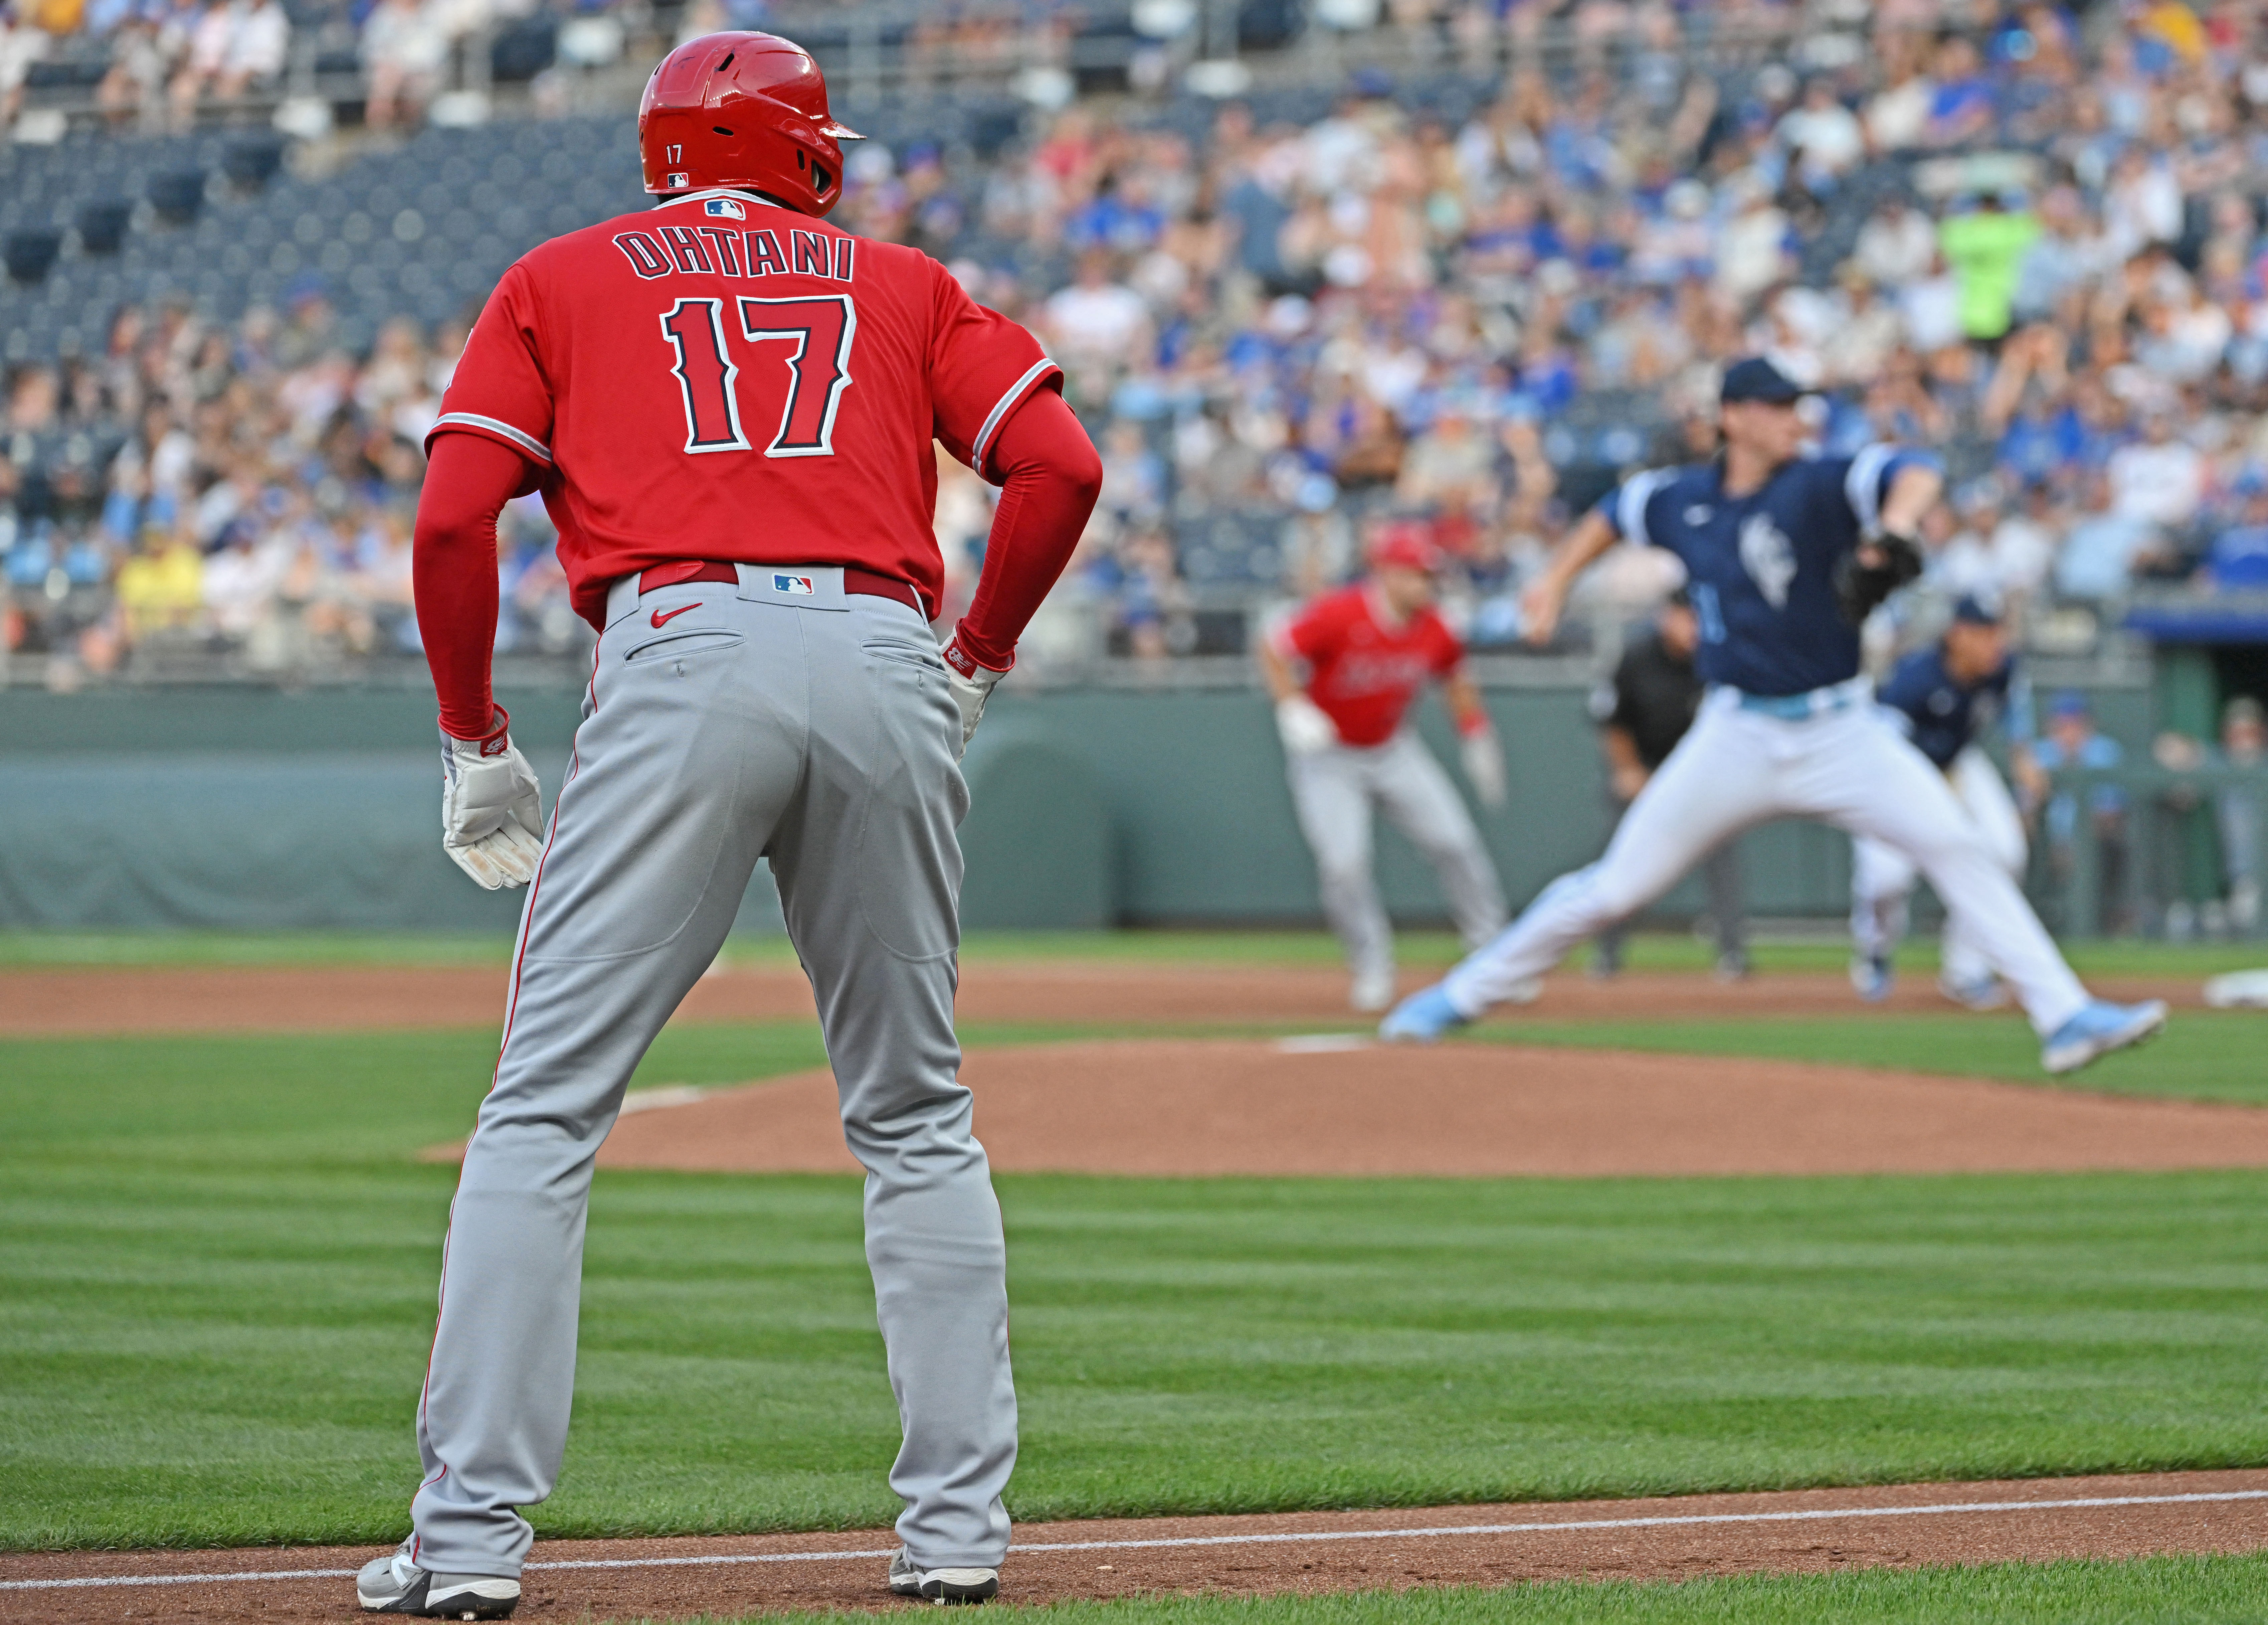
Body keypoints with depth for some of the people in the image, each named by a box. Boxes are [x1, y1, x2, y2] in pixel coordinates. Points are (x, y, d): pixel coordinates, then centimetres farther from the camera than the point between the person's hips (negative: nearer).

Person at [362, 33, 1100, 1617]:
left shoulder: (563, 280, 19)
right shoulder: (900, 282, 23)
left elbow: (455, 520, 6)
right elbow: (1061, 465, 9)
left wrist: (474, 741, 16)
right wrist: (976, 666, 21)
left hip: (683, 654, -2)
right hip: (886, 662, 2)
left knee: (545, 1110, -1)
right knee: (916, 1117, 14)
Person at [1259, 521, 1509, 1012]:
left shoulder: (1433, 631, -10)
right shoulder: (1339, 616, -25)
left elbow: (1455, 680, 10)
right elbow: (1274, 653, -20)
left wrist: (1478, 740, 10)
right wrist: (1293, 709, -33)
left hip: (1393, 750, 4)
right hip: (1327, 755, -4)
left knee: (1455, 842, -5)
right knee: (1344, 863, -17)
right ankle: (1372, 968, 2)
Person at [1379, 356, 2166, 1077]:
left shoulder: (1817, 486, -9)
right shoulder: (1683, 499, 2)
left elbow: (1916, 473, -26)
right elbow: (1618, 510, 24)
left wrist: (1895, 530, -46)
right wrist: (1557, 580, 17)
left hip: (1839, 732, -1)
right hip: (1737, 738, 1)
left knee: (1958, 851, -15)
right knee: (1617, 886, 1)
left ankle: (2064, 1017, -13)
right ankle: (1463, 995, 15)